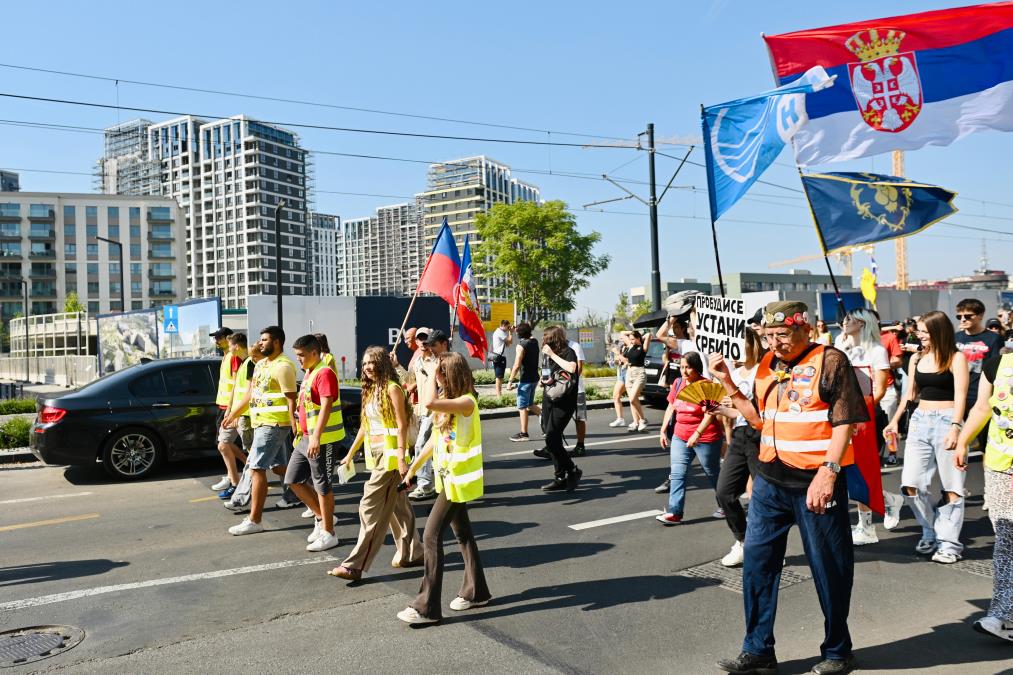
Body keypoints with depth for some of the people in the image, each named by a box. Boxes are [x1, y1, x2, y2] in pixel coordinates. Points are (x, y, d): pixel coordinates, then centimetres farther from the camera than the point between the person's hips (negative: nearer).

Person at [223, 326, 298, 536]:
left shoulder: (283, 366, -16)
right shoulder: (261, 363, 14)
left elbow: (291, 399, -19)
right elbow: (252, 391, 22)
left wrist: (294, 428, -22)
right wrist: (234, 413, 24)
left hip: (273, 424, -10)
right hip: (261, 423, 10)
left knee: (257, 469, -7)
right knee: (279, 467, 16)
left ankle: (254, 520, 0)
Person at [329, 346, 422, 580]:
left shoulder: (392, 388, -10)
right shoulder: (370, 390, 14)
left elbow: (402, 425, -14)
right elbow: (365, 426, 19)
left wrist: (401, 458, -20)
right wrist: (350, 454, 20)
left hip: (390, 454, -9)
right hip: (375, 455, 9)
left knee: (371, 508, -8)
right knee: (396, 506, 15)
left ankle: (355, 565, -4)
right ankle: (411, 553, 26)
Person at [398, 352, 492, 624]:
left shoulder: (466, 402, -20)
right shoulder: (448, 401, 9)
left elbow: (428, 403, -37)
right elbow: (436, 439, 15)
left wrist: (432, 375, -21)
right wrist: (413, 467, 16)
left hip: (458, 479, -9)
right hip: (448, 478, 10)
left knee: (431, 536, -8)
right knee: (462, 533, 17)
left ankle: (427, 607, -1)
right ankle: (475, 592, 30)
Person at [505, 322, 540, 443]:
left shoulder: (521, 345, -16)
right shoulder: (534, 342, 5)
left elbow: (517, 365, -21)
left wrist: (510, 381, -15)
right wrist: (527, 326, 29)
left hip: (525, 379, -8)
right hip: (534, 378, 8)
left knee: (522, 407, 0)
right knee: (530, 404, 22)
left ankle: (523, 433, 3)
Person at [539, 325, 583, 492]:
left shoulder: (568, 352, -10)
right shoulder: (546, 354, 8)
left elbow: (571, 368, -31)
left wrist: (553, 354, -24)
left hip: (563, 403, -7)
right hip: (548, 400, 7)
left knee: (552, 440, -14)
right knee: (553, 440, 7)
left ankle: (572, 471, 4)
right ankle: (560, 478, 16)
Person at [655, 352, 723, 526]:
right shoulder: (678, 383, 4)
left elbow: (709, 414, -22)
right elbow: (671, 408, 11)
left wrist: (697, 434, -31)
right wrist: (663, 430, 8)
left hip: (706, 438, -6)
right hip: (680, 437, 6)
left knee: (713, 474, 13)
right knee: (677, 474, -2)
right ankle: (675, 513, -1)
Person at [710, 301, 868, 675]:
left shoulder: (830, 361, -8)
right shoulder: (766, 365, 10)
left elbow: (845, 421, -13)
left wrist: (828, 471, -22)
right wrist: (729, 384, 7)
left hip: (815, 481, -6)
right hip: (770, 479, 6)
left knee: (829, 568, 8)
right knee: (757, 561, 9)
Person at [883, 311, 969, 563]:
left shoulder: (956, 358, -4)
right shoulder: (916, 358, 12)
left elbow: (960, 396, -12)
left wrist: (955, 428, -22)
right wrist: (895, 421, 15)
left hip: (946, 421, -5)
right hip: (919, 421, 5)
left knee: (951, 486, 1)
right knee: (911, 485, 0)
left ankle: (949, 542, 12)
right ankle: (931, 532, 19)